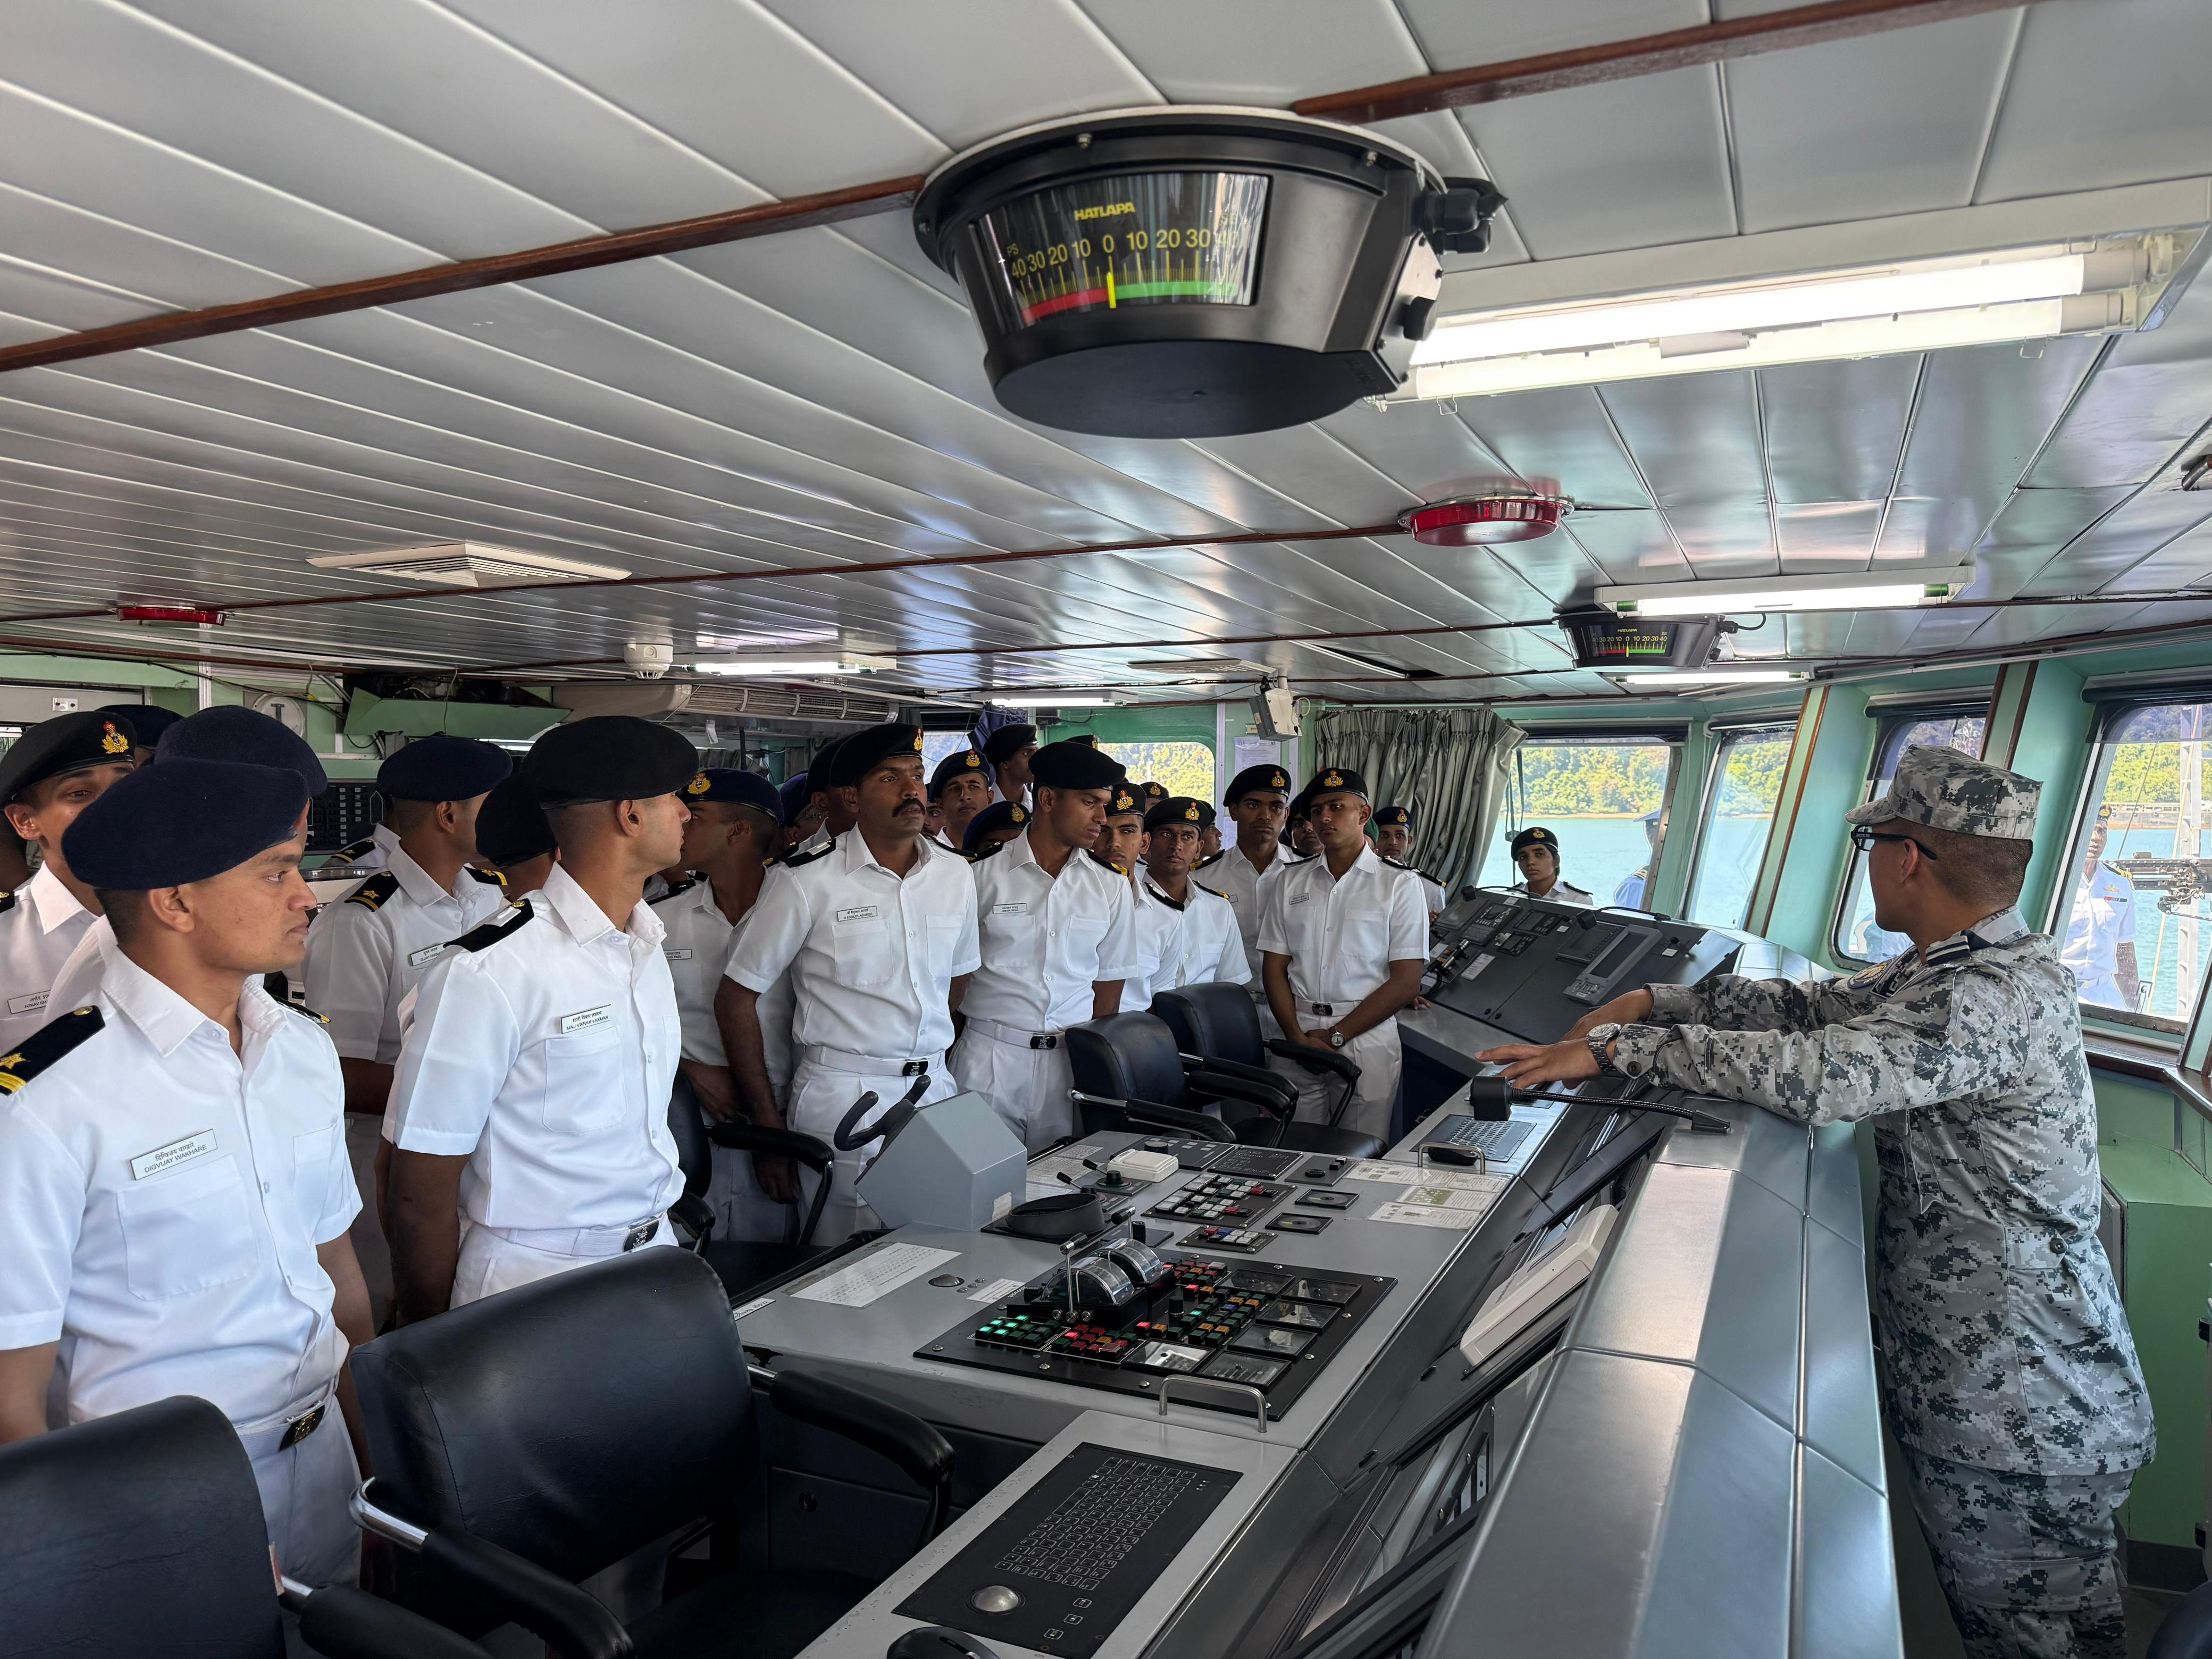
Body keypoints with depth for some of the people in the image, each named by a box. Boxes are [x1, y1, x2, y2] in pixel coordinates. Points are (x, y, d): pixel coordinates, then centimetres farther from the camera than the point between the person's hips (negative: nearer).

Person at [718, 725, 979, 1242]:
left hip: (935, 1089, 5)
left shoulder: (955, 875, 7)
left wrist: (930, 1060, 13)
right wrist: (767, 1123, -6)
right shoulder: (807, 882, -8)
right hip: (842, 1098, -4)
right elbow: (736, 999, -5)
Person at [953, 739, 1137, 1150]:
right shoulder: (982, 876, -2)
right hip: (989, 1055, -2)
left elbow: (1109, 982, 13)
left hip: (1071, 1059, 3)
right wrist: (950, 1057, 1)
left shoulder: (1112, 887, 7)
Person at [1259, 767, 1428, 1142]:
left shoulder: (1400, 884, 2)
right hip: (1296, 1036, 2)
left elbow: (1406, 981, -4)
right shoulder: (1291, 881, 12)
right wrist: (1297, 1036, -8)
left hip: (1367, 1039, -2)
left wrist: (1336, 1036, -10)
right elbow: (1274, 968, 8)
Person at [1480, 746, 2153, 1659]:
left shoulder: (2004, 997, -26)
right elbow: (1812, 1007, 11)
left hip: (2025, 1414, -9)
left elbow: (1815, 1073, -35)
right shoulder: (1950, 968, 6)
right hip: (1978, 1380, 9)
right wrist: (1654, 1002, 1)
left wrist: (1613, 1046, -28)